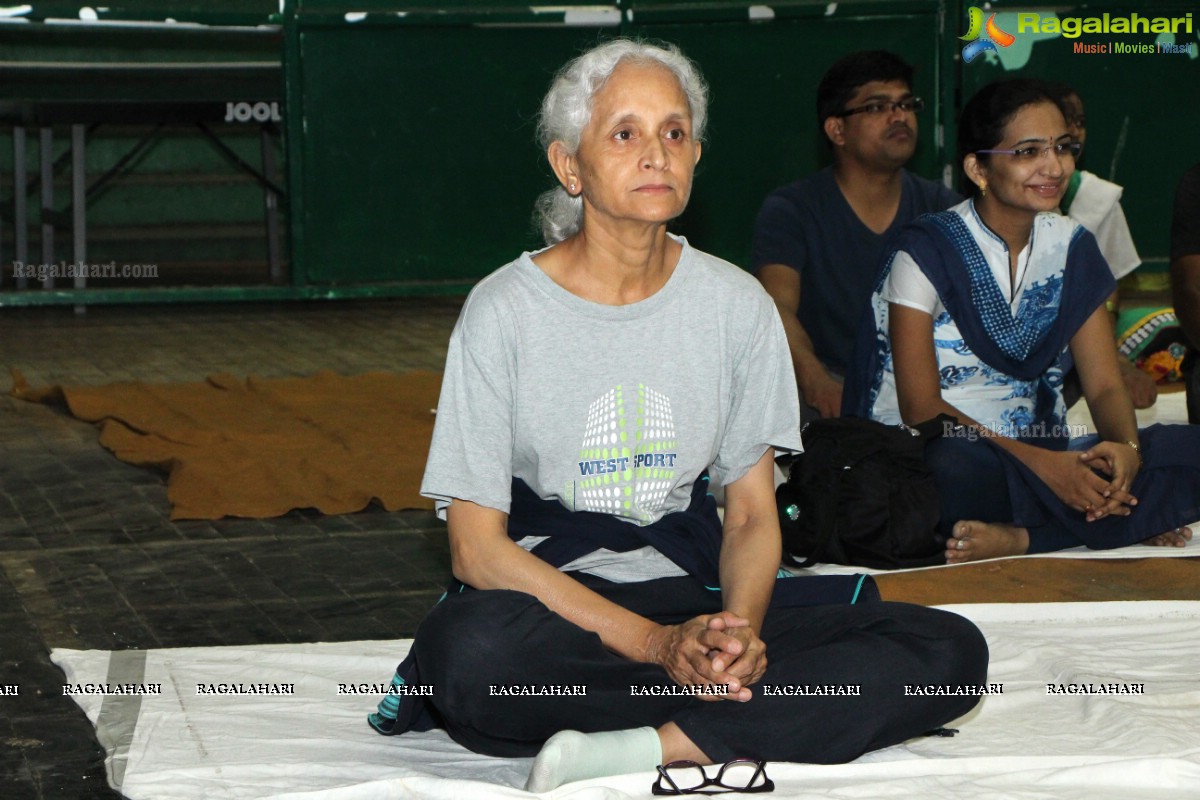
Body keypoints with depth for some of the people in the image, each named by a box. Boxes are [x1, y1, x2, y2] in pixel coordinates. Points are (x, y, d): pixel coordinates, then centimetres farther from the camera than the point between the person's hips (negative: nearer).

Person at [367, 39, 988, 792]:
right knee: (466, 652, -41)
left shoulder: (736, 302, 4)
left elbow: (753, 512, 7)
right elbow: (477, 547, -11)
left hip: (693, 593, 4)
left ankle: (635, 745, -26)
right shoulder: (505, 310, -7)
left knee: (950, 652, -18)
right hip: (547, 598, -4)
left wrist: (738, 629, -17)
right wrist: (658, 645, -21)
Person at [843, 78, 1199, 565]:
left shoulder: (1072, 248, 10)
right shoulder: (928, 251, -7)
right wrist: (1039, 462, -24)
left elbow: (1104, 385, 6)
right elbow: (921, 407, -13)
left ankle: (1018, 538, -27)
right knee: (954, 465, -42)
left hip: (1041, 456, 6)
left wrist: (1126, 446, -19)